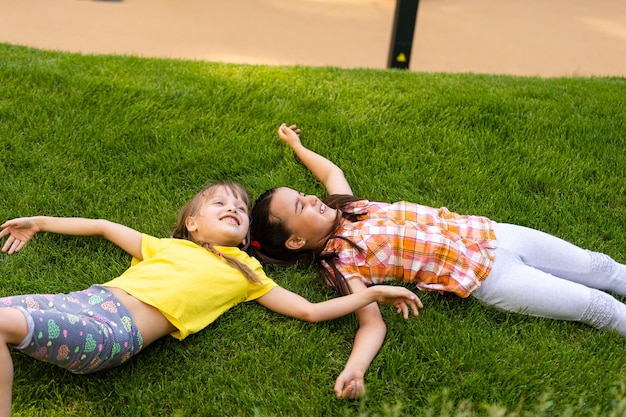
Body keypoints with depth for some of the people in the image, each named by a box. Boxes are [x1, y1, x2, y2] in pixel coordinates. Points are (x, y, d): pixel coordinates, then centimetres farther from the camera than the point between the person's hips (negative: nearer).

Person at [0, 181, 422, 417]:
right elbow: (105, 226, 34)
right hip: (87, 300, 5)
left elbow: (311, 311, 10)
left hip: (118, 332, -5)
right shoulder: (166, 246, 25)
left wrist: (375, 293, 5)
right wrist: (40, 222, 36)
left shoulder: (245, 273, 15)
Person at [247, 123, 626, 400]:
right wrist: (353, 370, -41)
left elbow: (332, 170, 25)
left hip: (488, 232, 7)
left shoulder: (342, 211, 4)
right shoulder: (340, 262, -15)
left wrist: (297, 145, 32)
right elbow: (373, 324, -24)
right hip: (486, 275, -6)